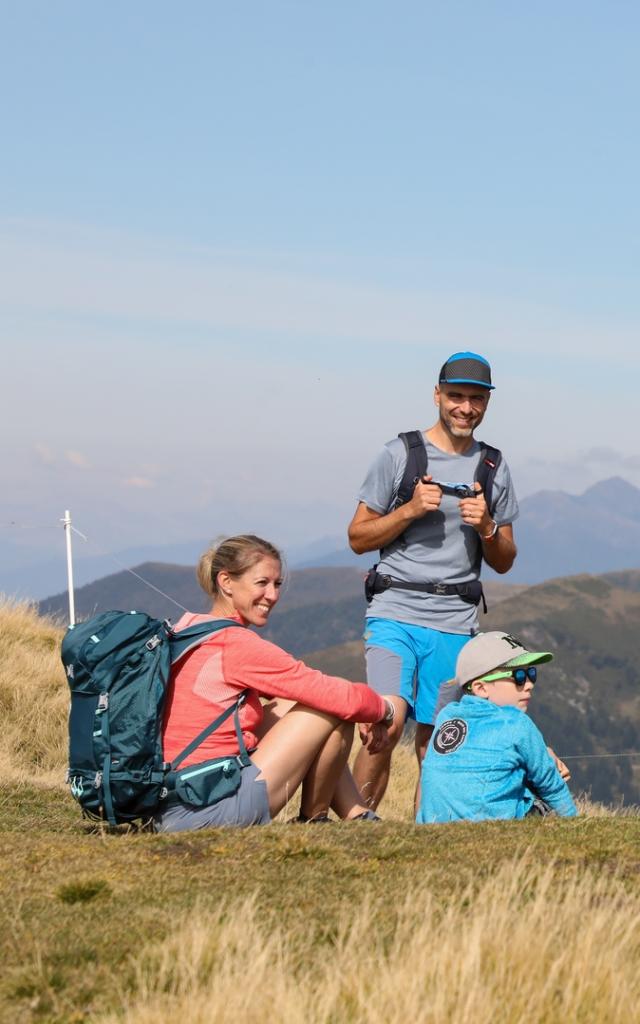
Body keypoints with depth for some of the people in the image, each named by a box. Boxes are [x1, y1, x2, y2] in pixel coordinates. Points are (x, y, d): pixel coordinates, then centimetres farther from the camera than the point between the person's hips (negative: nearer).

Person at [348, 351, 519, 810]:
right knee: (388, 721, -21)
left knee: (434, 744, 2)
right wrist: (410, 510, -10)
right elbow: (358, 538, 5)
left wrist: (486, 528, -4)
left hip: (455, 622, 3)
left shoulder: (494, 468, 13)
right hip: (396, 613, -3)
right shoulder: (401, 454, 4)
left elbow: (504, 562, 17)